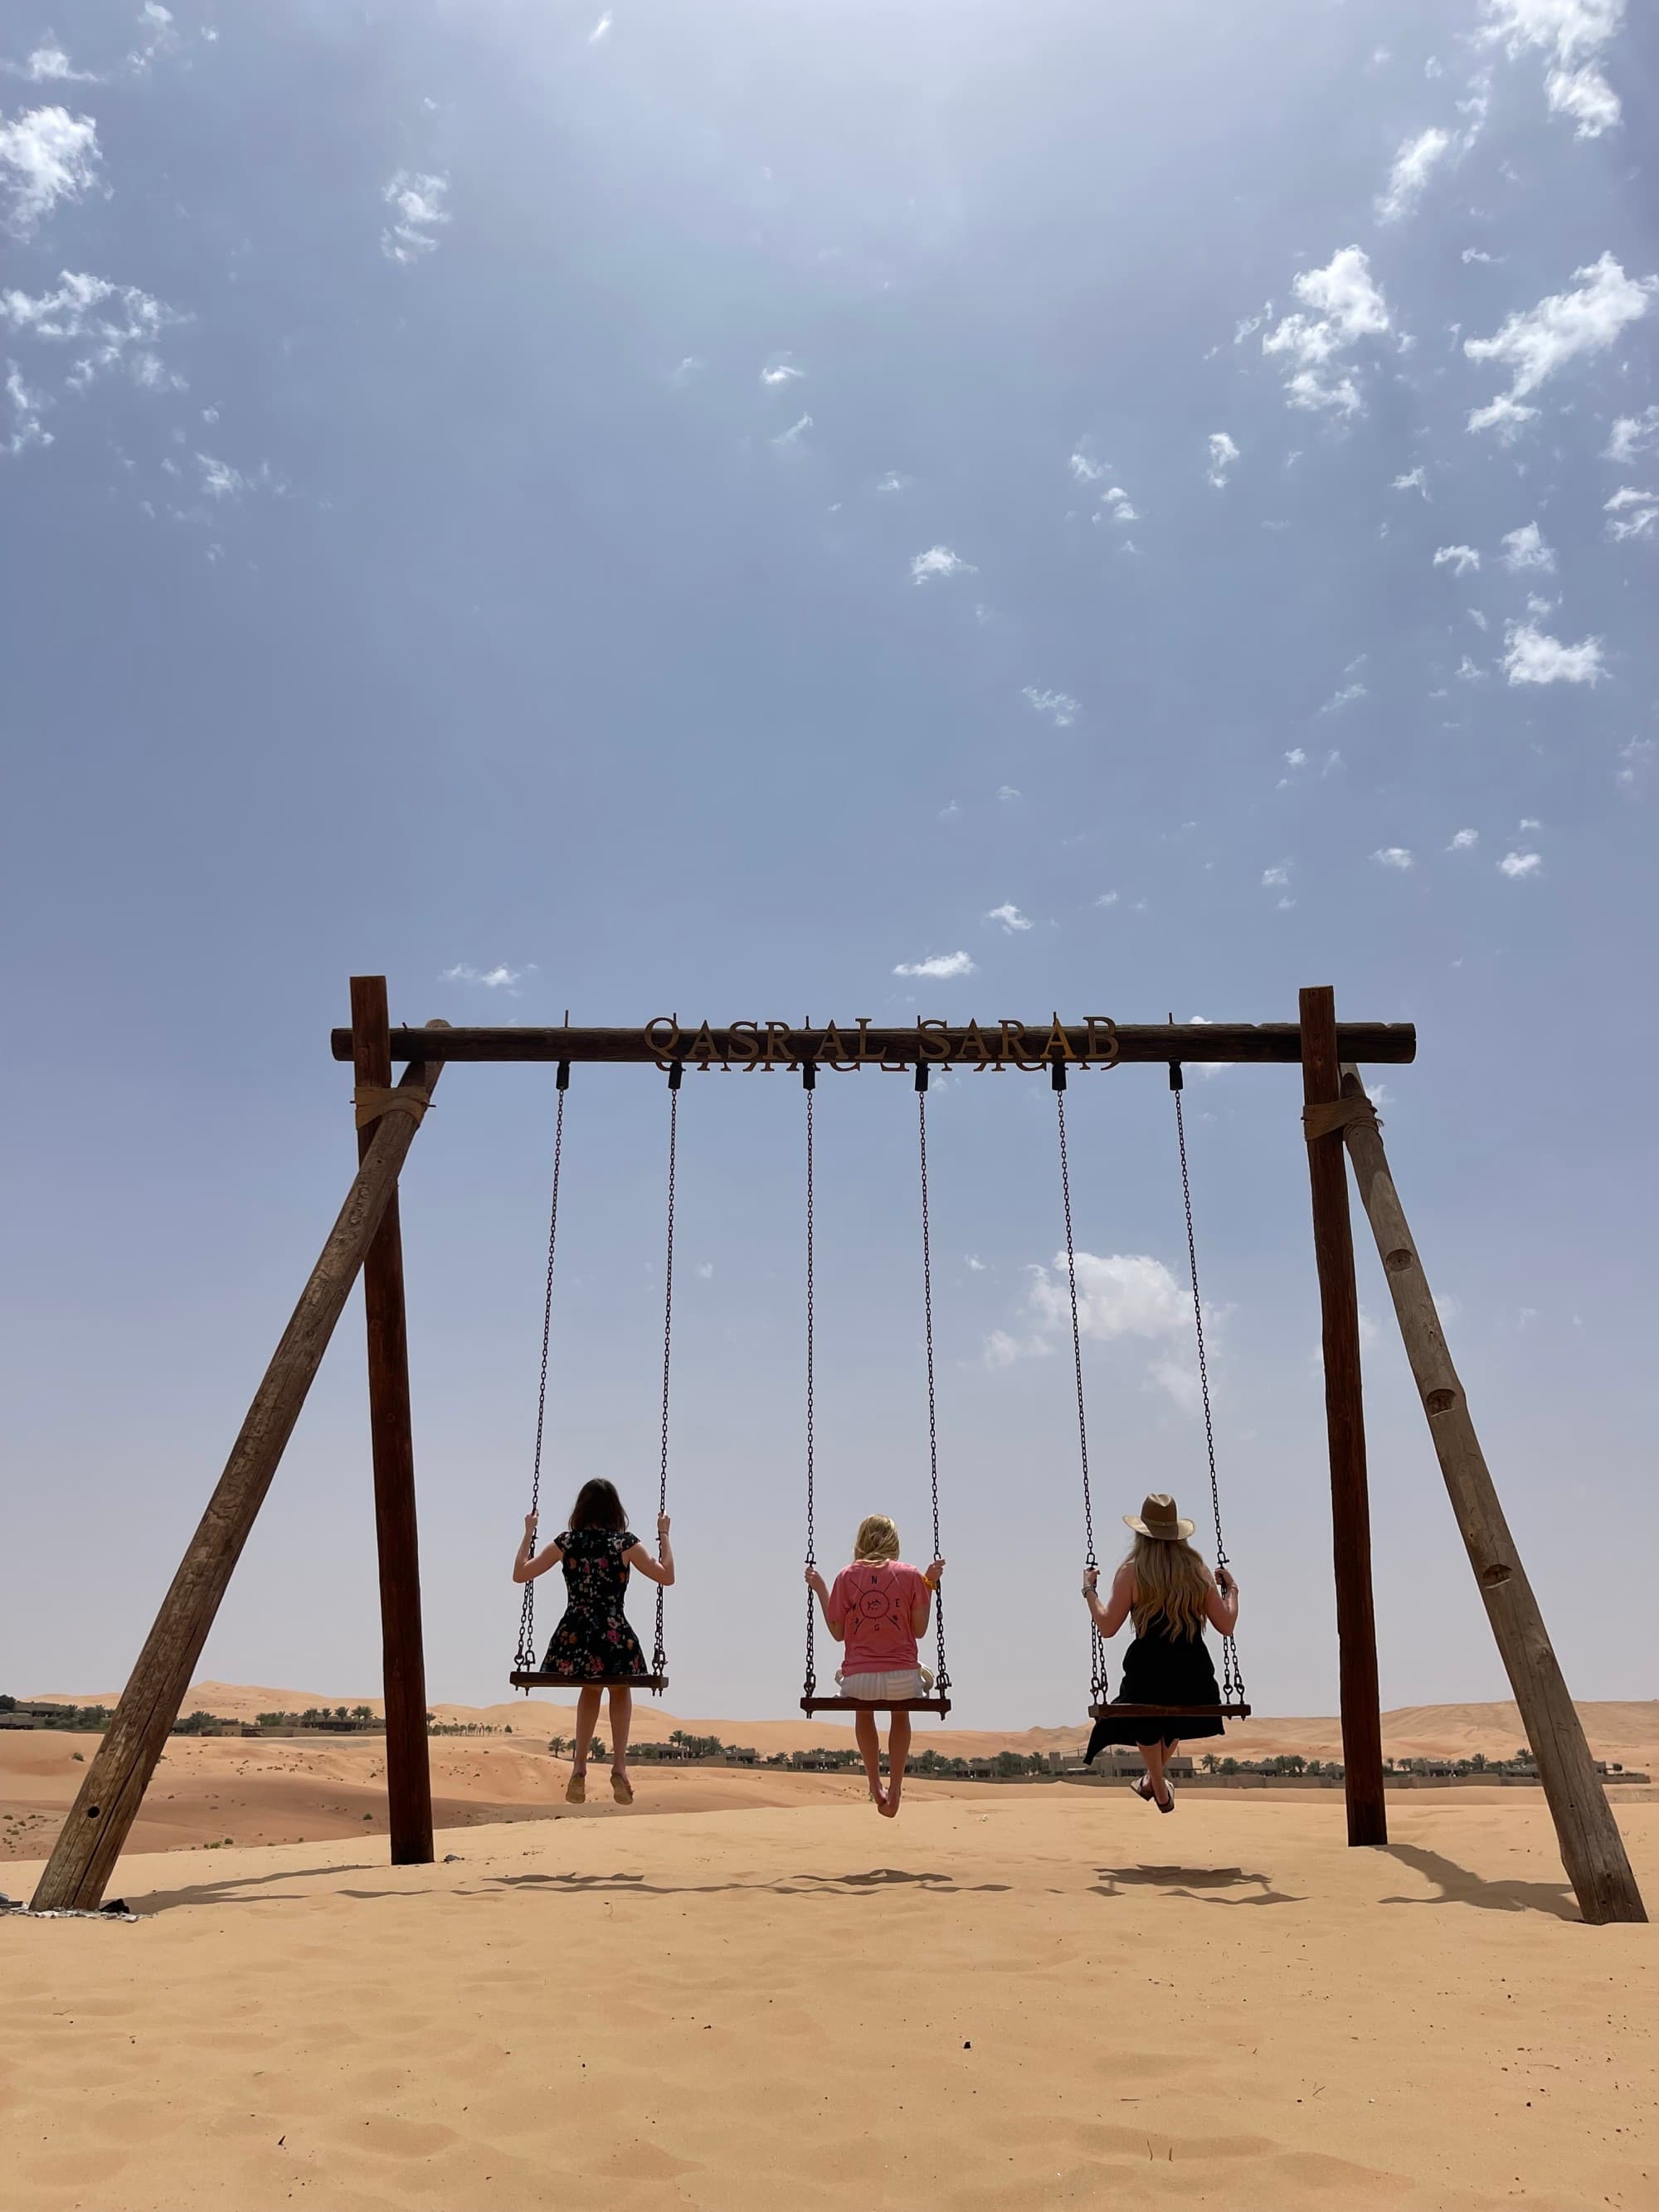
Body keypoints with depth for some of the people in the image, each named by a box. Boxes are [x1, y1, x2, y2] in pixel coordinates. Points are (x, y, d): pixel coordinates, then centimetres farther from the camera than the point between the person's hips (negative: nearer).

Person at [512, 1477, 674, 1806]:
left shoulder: (566, 1542, 1)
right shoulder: (625, 1543, -3)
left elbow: (520, 1573, 8)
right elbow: (666, 1576, 1)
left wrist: (528, 1532, 18)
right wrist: (664, 1534, 11)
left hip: (574, 1640, 2)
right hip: (614, 1641, -2)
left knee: (590, 1688, 32)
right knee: (620, 1691, 30)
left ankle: (579, 1769, 21)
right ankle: (619, 1766, 15)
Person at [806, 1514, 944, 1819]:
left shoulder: (846, 1577, 1)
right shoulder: (910, 1575, 0)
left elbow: (837, 1633, 7)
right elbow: (919, 1630, 5)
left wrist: (820, 1590, 16)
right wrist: (930, 1585, 13)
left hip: (858, 1679, 0)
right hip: (902, 1677, 0)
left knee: (864, 1710, 39)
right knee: (900, 1713, 37)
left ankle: (875, 1785, 37)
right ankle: (895, 1789, 31)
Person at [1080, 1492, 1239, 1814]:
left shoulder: (1131, 1571, -7)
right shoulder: (1197, 1570, 0)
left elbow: (1107, 1627, -5)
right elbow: (1226, 1626, 3)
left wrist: (1089, 1589, 9)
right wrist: (1231, 1589, 20)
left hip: (1148, 1673, -2)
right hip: (1194, 1678, 3)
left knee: (1145, 1720, 32)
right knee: (1173, 1715, 35)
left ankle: (1160, 1792, 41)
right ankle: (1154, 1781, 53)